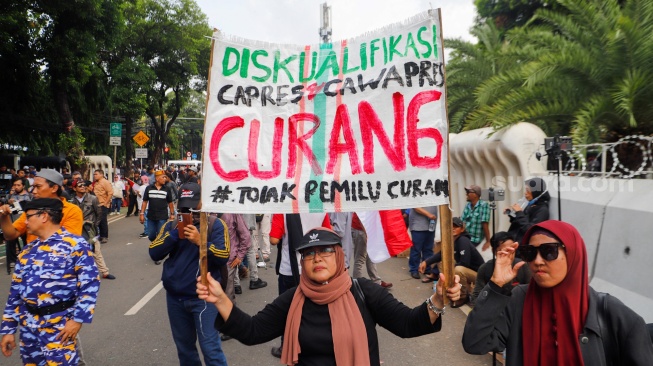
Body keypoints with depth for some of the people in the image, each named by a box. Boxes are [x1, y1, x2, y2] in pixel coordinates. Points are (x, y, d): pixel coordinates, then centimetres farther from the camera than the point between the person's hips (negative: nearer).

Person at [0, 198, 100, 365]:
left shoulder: (75, 245, -10)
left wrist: (78, 319, -18)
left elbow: (90, 284, -13)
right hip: (28, 325, 7)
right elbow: (15, 291, 14)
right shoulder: (28, 251, 11)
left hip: (59, 325, -7)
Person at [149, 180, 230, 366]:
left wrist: (200, 241, -24)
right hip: (175, 297, 5)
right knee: (184, 347, 18)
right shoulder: (172, 224, 7)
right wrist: (174, 234, -13)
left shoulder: (215, 224, -6)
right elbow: (154, 254, -1)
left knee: (210, 348, -7)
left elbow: (223, 257, -13)